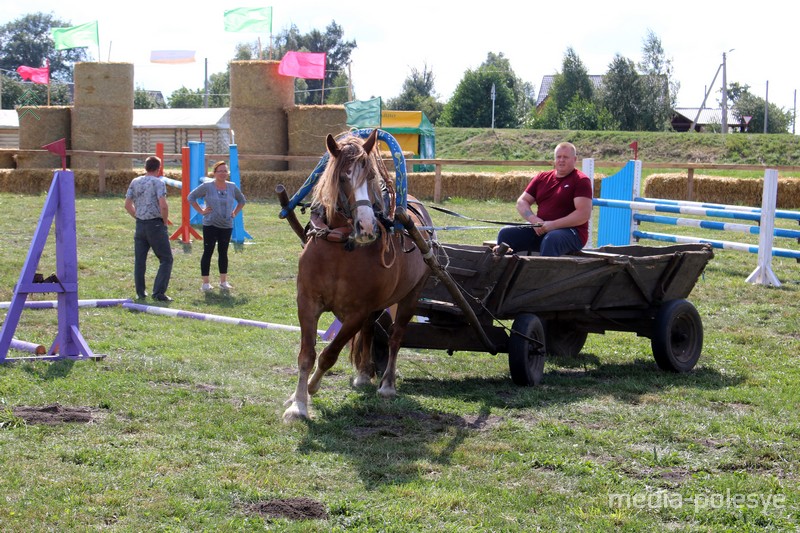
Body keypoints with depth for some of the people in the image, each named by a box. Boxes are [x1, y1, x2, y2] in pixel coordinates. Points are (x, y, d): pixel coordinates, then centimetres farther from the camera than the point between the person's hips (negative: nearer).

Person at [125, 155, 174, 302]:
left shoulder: (135, 182, 8)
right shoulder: (158, 182, -9)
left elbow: (127, 205, 10)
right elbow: (163, 205, -18)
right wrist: (165, 221, -4)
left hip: (140, 224, 6)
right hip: (156, 225, -6)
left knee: (139, 260, 13)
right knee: (166, 259, 1)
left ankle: (140, 293, 16)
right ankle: (158, 292, -7)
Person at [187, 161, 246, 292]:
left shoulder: (232, 187, 6)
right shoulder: (207, 186, -6)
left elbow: (242, 200, 22)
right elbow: (191, 197, 1)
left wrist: (235, 213, 9)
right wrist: (201, 211, -5)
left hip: (227, 226, 4)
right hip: (210, 225, -4)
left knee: (223, 252, 10)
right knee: (208, 252, -2)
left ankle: (223, 281, 18)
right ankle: (205, 283, 2)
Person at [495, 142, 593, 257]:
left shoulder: (581, 181, -3)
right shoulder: (542, 178, 15)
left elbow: (584, 214, -15)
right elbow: (521, 202, 13)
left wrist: (553, 225, -20)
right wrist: (534, 220, -7)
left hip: (571, 231, -6)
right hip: (540, 229, 6)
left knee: (551, 239, -39)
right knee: (506, 233, -12)